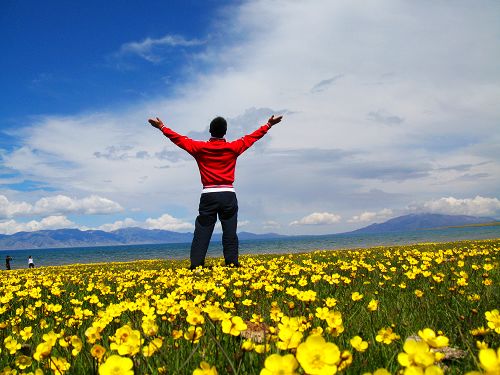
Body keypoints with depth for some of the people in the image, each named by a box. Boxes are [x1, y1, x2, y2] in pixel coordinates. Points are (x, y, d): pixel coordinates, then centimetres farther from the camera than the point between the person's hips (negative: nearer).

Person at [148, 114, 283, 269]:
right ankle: (232, 264, 3)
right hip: (228, 195, 0)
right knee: (230, 233, 5)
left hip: (208, 196, 0)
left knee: (202, 232, 3)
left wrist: (162, 127, 22)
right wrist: (269, 125, 27)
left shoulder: (200, 148, 0)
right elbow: (252, 137, 14)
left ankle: (196, 266, -1)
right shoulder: (233, 148, 3)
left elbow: (179, 139, 9)